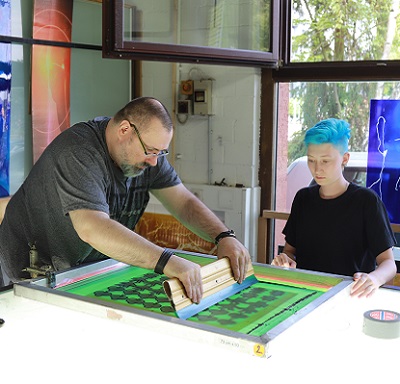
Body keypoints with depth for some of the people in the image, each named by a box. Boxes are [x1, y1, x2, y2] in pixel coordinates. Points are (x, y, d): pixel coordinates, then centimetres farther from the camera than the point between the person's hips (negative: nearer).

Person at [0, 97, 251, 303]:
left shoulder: (148, 150, -5)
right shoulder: (77, 154, -31)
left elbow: (184, 202, -3)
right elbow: (92, 228, -45)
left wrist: (224, 236, -21)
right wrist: (166, 261, -52)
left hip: (93, 263, 7)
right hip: (38, 265, -7)